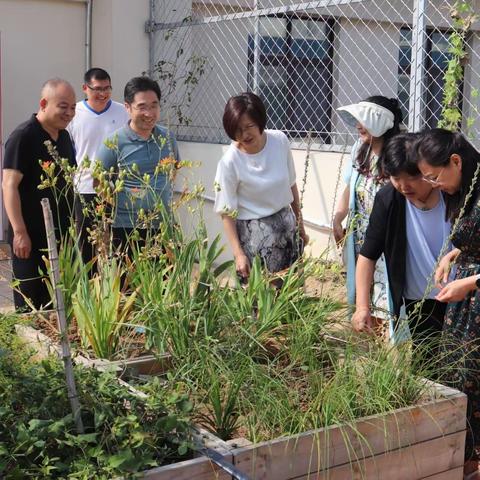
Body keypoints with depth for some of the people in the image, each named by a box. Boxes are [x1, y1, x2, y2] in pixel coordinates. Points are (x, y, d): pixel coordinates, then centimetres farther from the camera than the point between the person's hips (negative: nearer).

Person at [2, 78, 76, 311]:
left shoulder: (64, 136, 12)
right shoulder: (23, 136, -12)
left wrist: (72, 225, 19)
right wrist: (19, 232, -22)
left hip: (62, 234, 7)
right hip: (32, 237, -7)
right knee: (32, 306, -1)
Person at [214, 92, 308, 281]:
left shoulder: (280, 140, -8)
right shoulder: (229, 162, -19)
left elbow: (291, 185, 6)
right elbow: (227, 213, -13)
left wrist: (299, 223, 13)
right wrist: (239, 254, -16)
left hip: (287, 224, 4)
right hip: (254, 233, -4)